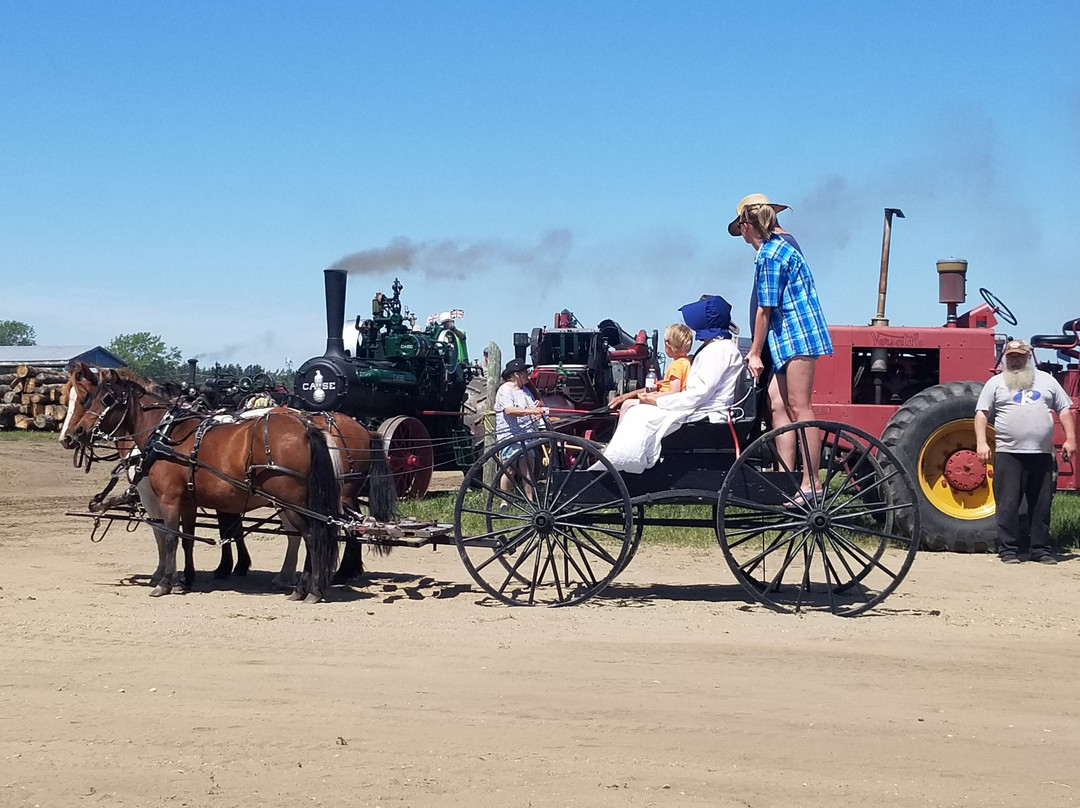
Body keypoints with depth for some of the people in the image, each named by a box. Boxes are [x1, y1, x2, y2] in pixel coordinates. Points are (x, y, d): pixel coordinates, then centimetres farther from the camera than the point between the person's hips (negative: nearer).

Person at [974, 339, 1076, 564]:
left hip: (1042, 455, 2)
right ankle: (1008, 549, 3)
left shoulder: (1046, 380, 15)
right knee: (1008, 504, -3)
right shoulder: (996, 383, 8)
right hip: (1009, 454, -2)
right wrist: (981, 442, -11)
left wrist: (1070, 438, 2)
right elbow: (982, 413, 3)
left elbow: (1065, 410, 14)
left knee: (1041, 504, 6)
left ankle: (1040, 549, 14)